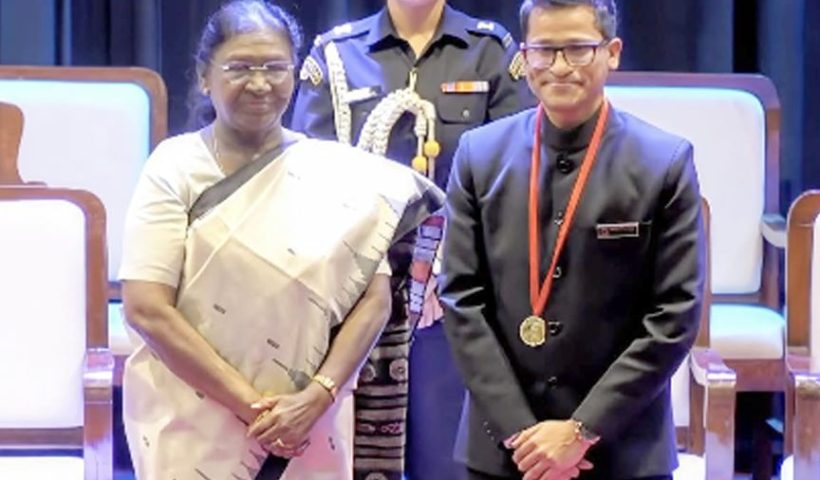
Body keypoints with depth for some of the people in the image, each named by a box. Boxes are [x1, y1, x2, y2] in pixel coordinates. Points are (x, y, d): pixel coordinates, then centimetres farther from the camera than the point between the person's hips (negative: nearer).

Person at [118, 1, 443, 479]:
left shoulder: (337, 172, 3)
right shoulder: (176, 167, -3)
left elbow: (374, 298, 0)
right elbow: (147, 308, -9)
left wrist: (316, 398, -13)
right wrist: (251, 405, -13)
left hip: (307, 433, 2)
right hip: (192, 432, -1)